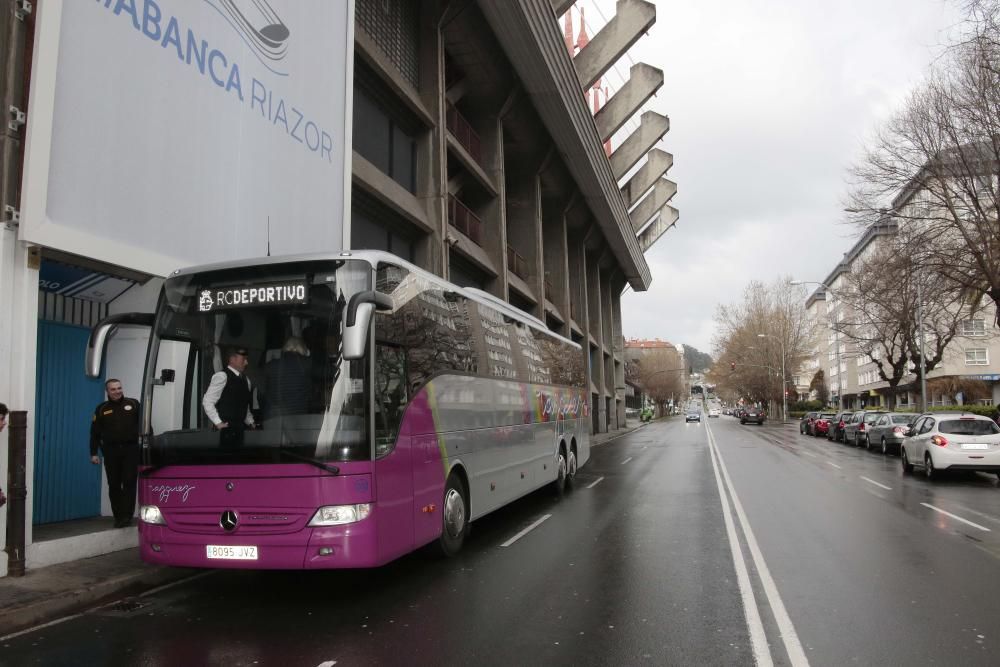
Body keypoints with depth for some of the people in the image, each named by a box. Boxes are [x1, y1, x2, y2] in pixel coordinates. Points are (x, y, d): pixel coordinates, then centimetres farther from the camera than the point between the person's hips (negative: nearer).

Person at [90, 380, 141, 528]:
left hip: (131, 449, -2)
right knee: (114, 485, 4)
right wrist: (93, 453, 3)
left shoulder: (133, 404, 5)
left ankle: (127, 515, -3)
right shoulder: (102, 409, 10)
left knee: (129, 483, -6)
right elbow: (95, 433, 9)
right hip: (111, 451, 2)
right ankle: (118, 517, 12)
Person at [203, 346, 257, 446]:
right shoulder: (222, 376, -9)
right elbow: (207, 402, -11)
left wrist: (250, 422, 14)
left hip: (239, 428, 7)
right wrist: (218, 422, -14)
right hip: (225, 429, -7)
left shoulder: (245, 379, 15)